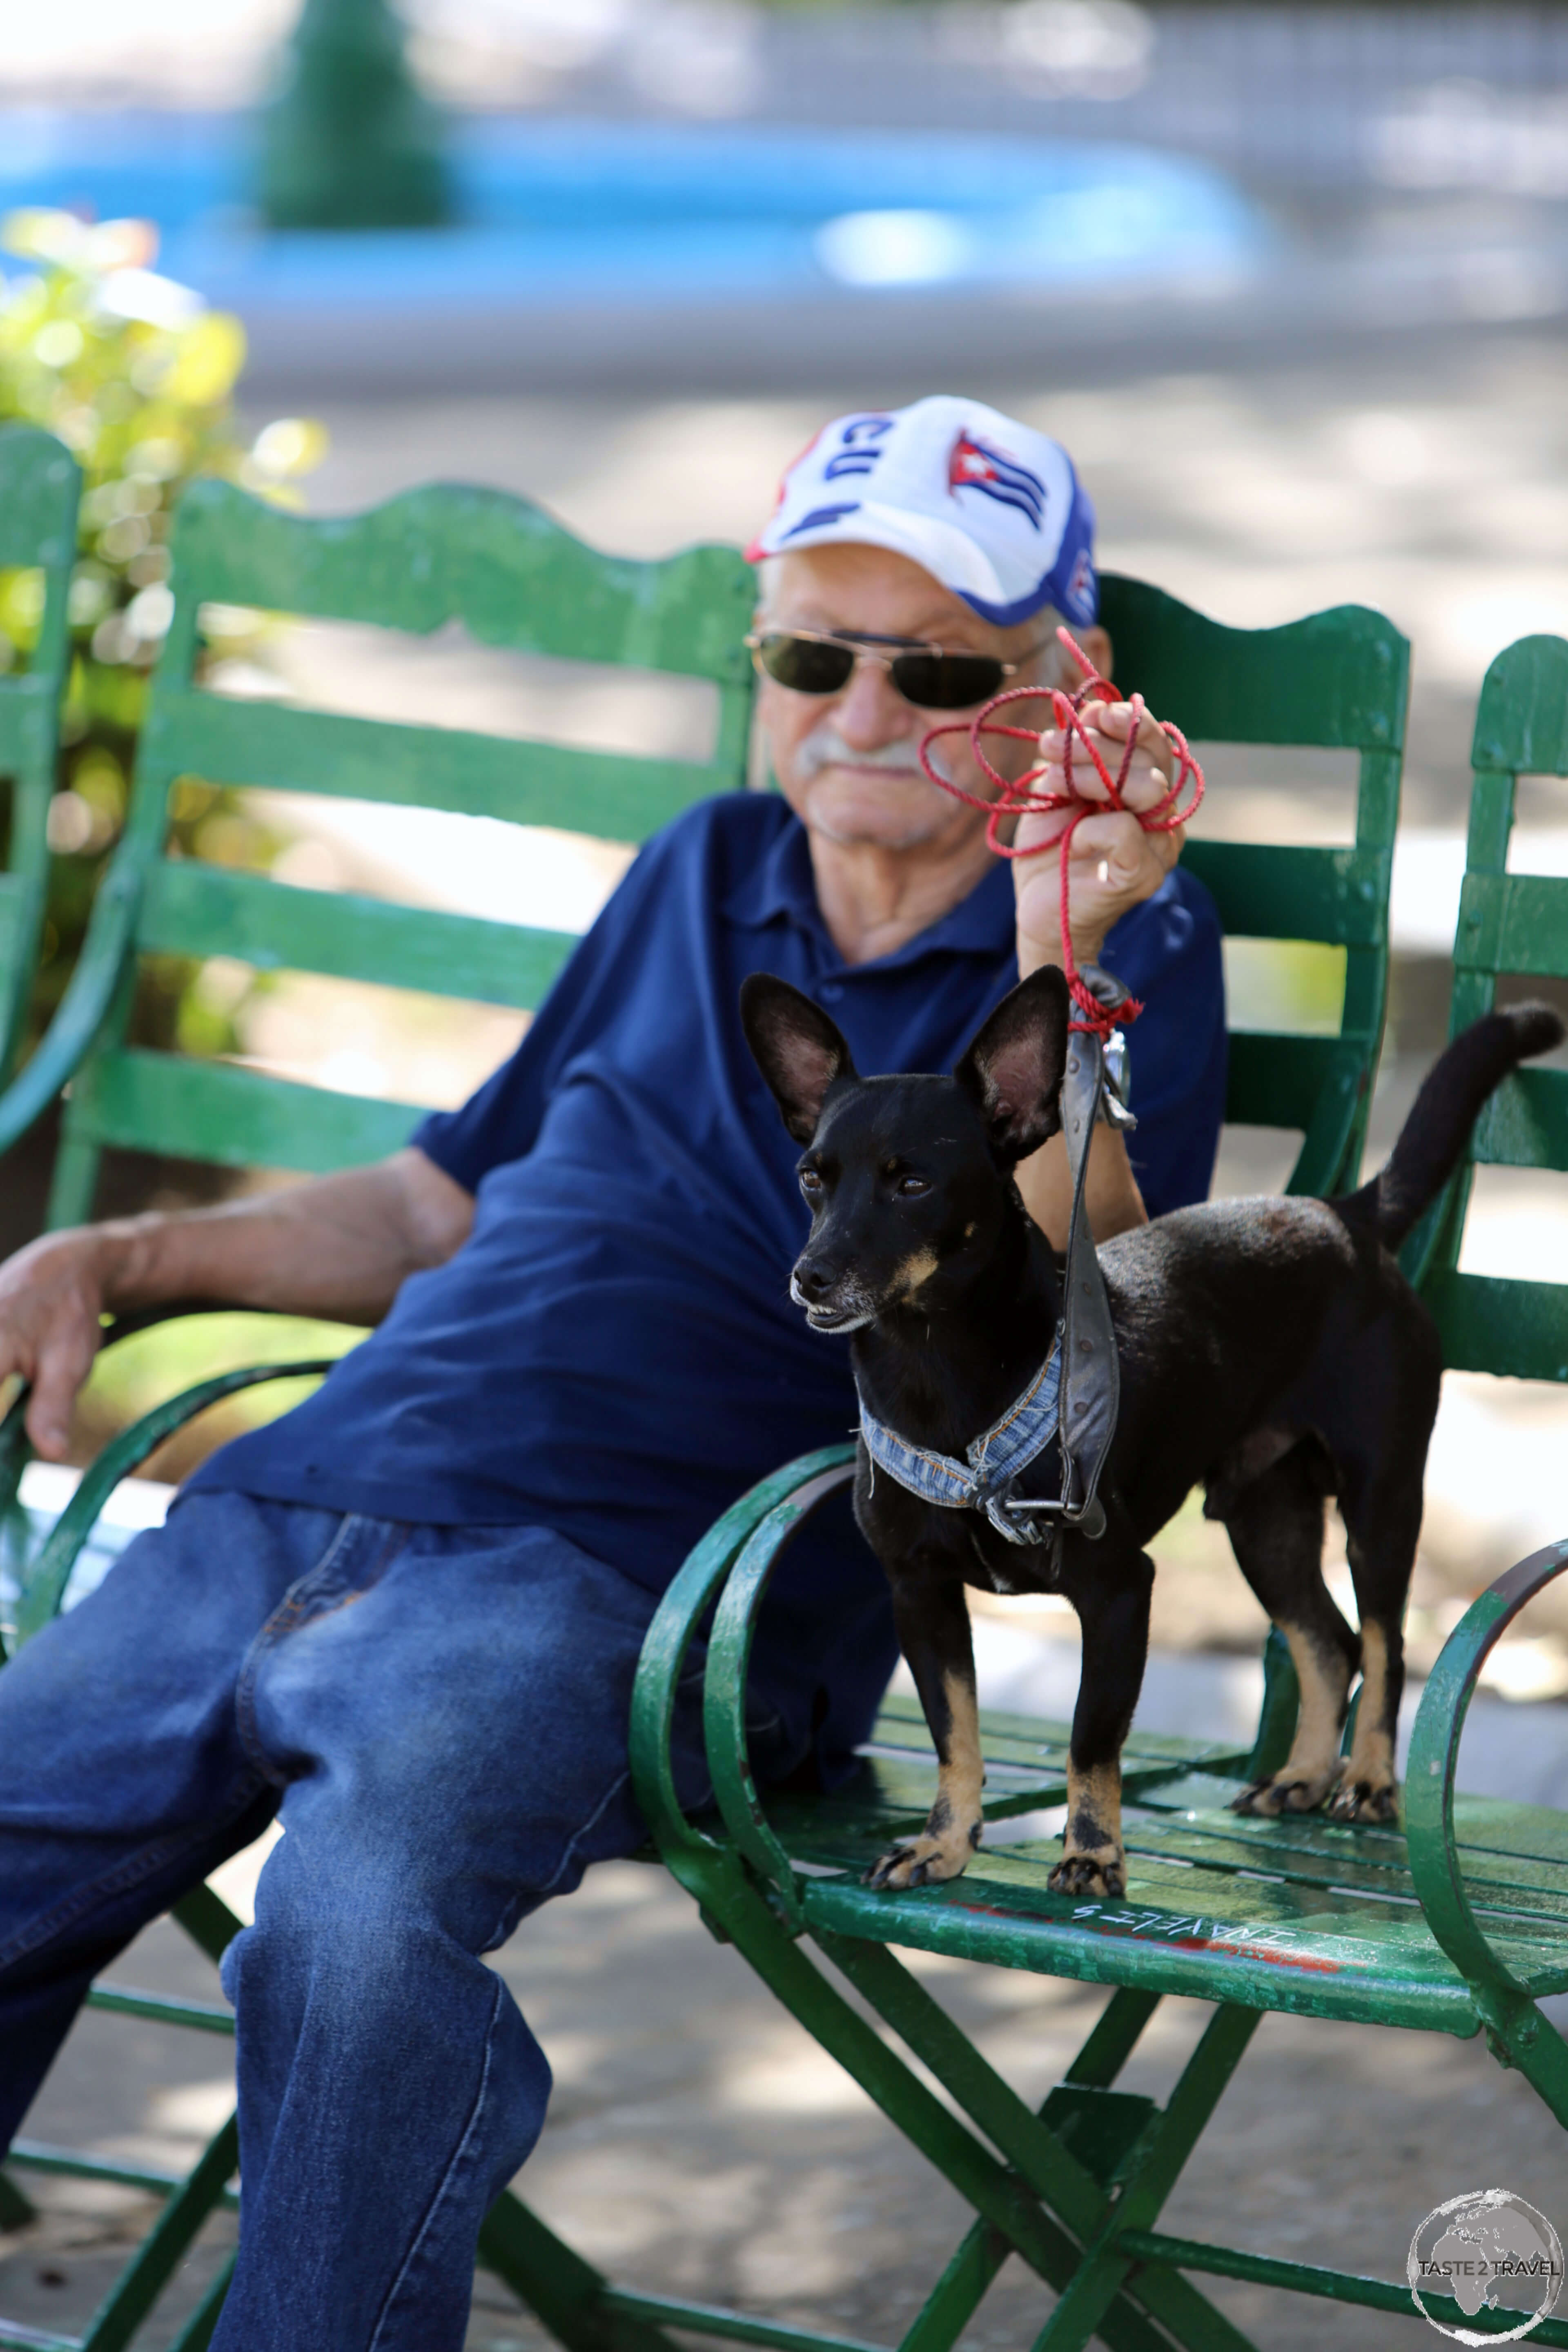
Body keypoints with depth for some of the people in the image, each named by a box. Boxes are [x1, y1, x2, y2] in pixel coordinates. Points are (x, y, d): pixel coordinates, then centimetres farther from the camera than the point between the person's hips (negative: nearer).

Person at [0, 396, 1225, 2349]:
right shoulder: (707, 876, 25)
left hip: (621, 1587, -6)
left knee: (365, 1919, -36)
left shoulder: (1129, 954, 7)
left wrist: (1059, 967, -23)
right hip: (285, 1516, 6)